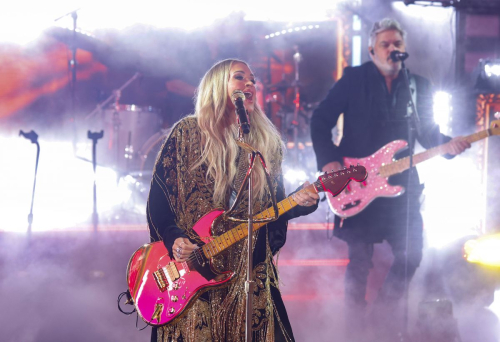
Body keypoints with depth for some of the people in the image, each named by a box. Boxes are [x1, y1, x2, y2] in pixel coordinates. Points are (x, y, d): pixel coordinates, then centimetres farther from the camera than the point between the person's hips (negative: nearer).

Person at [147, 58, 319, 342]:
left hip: (250, 270, 3)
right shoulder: (187, 133, 1)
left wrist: (300, 203, -10)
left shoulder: (267, 141, 12)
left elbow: (277, 206, 11)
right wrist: (172, 238, -13)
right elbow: (158, 195, 1)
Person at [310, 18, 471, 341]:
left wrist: (448, 144, -11)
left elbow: (428, 132, 11)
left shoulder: (420, 85, 8)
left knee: (412, 251, 1)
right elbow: (321, 119, -2)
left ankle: (386, 308, 25)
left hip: (401, 183, 3)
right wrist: (329, 160, -13)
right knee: (360, 257, 3)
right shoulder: (354, 79, -2)